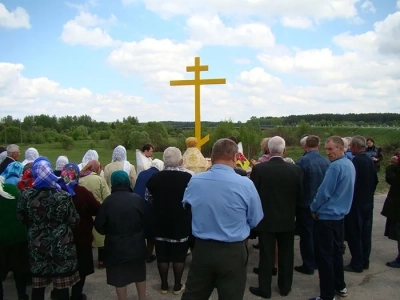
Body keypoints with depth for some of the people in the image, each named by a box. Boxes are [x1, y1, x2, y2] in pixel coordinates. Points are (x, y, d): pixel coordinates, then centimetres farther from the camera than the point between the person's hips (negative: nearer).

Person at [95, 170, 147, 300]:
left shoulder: (108, 201, -14)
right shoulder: (138, 199, -11)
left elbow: (99, 225, -10)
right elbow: (146, 221, -6)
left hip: (116, 246, -2)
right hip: (136, 244, 2)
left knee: (119, 276, 13)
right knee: (139, 273, 22)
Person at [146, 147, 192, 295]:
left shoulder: (154, 178, -9)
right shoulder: (188, 178, -17)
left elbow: (148, 200, 5)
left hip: (160, 223, 2)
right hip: (181, 224, -2)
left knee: (162, 255, 13)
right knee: (179, 256, 11)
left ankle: (164, 285, 24)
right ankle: (177, 286, 21)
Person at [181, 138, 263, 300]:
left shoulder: (194, 181, -7)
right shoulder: (245, 184, -17)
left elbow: (186, 205, 15)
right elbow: (255, 220, -4)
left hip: (202, 249, 3)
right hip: (233, 252, -2)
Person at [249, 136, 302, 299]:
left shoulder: (259, 168, -14)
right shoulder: (295, 169, -8)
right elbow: (300, 195, 0)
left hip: (266, 218, -2)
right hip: (287, 219, 2)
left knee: (266, 254, 8)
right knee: (286, 254, 15)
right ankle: (285, 287, 28)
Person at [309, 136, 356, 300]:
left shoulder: (335, 166, -21)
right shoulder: (350, 164, 8)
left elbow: (324, 192, -21)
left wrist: (313, 208, -4)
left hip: (326, 216, -9)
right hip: (339, 214, 10)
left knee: (324, 256, -1)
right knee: (336, 251, 20)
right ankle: (340, 286, 33)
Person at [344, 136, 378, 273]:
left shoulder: (356, 161, -19)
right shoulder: (370, 160, 5)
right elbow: (375, 180, 13)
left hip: (356, 203, -8)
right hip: (368, 202, 8)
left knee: (354, 234, 1)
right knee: (365, 232, 15)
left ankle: (357, 264, 7)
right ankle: (365, 261, 25)